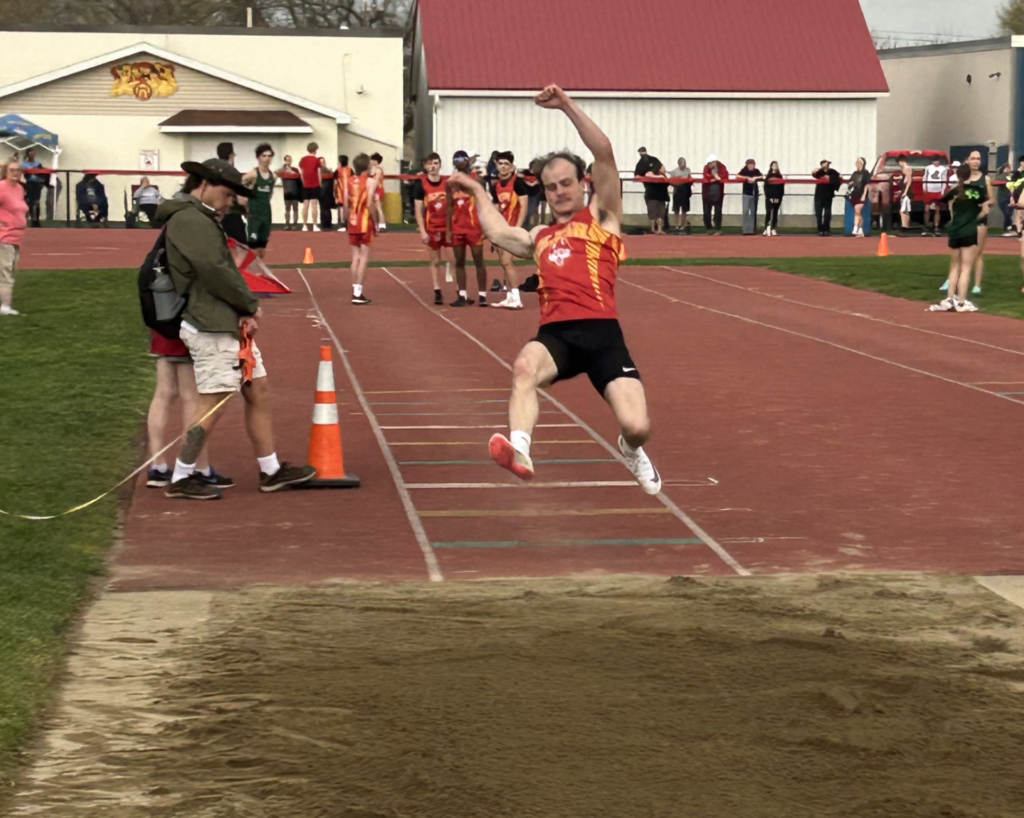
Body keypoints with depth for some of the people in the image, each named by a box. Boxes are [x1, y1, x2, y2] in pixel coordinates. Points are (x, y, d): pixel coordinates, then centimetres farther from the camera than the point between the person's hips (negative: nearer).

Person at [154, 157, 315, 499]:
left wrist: (245, 312, 3)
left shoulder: (201, 220, 20)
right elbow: (214, 272, -20)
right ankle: (181, 478, 2)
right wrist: (250, 305, -7)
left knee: (259, 392, 13)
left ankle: (271, 470, 19)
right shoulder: (189, 220, -14)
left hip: (230, 326, 11)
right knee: (212, 404, -7)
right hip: (210, 329, -11)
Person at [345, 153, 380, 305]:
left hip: (353, 223, 5)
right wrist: (375, 222, -9)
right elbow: (370, 204, -17)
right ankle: (358, 293, -7)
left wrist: (350, 219, 13)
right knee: (364, 258, -3)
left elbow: (346, 204, 4)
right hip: (365, 223, -5)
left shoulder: (350, 181, 8)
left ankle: (355, 291, 11)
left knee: (356, 257, 11)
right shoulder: (370, 181, -9)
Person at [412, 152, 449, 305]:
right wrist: (422, 231, -10)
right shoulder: (421, 184, -5)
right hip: (432, 229, 0)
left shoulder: (448, 182, -1)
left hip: (448, 227, 0)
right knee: (435, 261, 8)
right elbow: (418, 209, -4)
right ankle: (437, 293, 13)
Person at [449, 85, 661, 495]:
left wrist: (567, 105, 1)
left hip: (601, 331, -3)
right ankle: (519, 450, -54)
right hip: (554, 333, 3)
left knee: (636, 426, -15)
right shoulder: (539, 238, 31)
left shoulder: (601, 216, 15)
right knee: (525, 366, -36)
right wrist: (477, 191, 42)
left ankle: (631, 451, 24)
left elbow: (604, 153, 4)